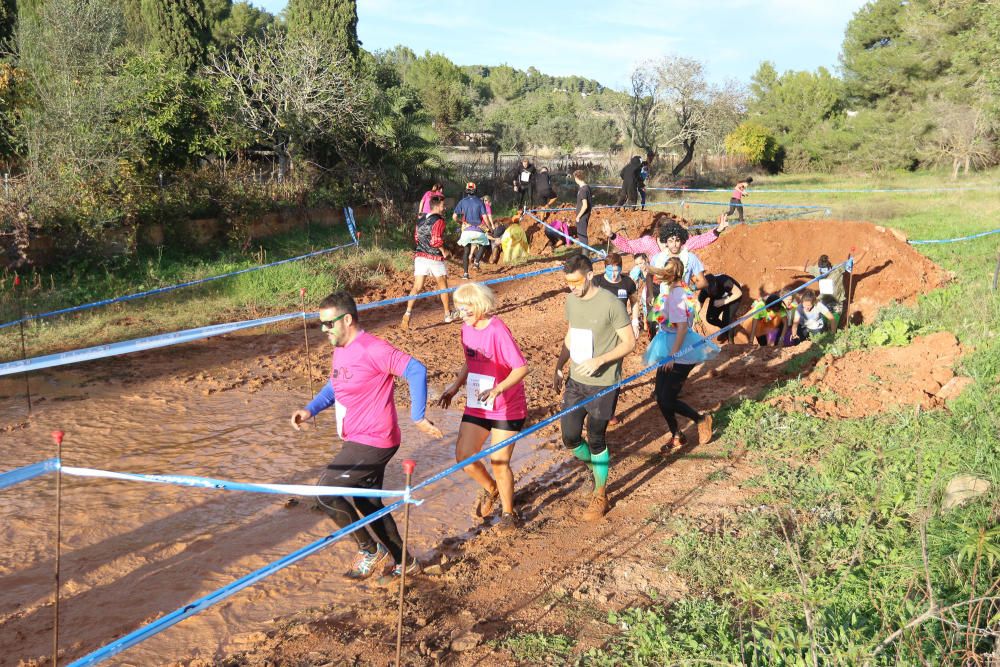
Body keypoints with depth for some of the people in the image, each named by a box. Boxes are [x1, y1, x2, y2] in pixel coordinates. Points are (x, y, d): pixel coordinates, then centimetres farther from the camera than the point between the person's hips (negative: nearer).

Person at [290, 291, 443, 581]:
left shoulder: (373, 349, -20)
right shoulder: (339, 351, 10)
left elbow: (416, 371, -24)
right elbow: (333, 386, 24)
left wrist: (418, 417, -23)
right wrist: (310, 409, 8)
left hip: (373, 442, -10)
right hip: (358, 441, 10)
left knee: (326, 491, -9)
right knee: (368, 504, 18)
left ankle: (372, 551, 5)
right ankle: (403, 563, 32)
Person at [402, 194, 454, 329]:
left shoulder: (420, 218, 10)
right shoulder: (439, 221, -11)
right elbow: (436, 240, -21)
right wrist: (444, 251, -6)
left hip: (420, 256, 5)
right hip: (435, 258, -5)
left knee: (417, 287, 0)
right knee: (443, 286, 14)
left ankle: (408, 312, -18)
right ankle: (448, 315, 24)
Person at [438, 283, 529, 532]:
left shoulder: (498, 330, -21)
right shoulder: (467, 328, 2)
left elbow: (522, 367, -23)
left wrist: (497, 390, -34)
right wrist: (456, 386, 3)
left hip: (507, 409, -6)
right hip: (476, 406, 7)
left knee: (499, 463, 0)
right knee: (463, 456, 2)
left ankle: (508, 513, 24)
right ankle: (490, 490, 32)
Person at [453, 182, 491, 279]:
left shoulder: (462, 202, 5)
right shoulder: (479, 201, 2)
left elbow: (454, 217, 2)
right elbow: (485, 217, -5)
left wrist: (460, 222, 22)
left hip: (467, 230, 1)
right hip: (478, 230, -1)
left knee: (466, 251, 13)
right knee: (483, 245, 25)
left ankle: (465, 273, 5)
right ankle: (476, 262, 3)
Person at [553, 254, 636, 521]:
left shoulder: (611, 303, -17)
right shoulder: (571, 300, 3)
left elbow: (629, 342, -13)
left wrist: (598, 361, -23)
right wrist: (558, 367, 13)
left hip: (603, 384, -6)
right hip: (575, 381, 6)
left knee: (596, 440, 3)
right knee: (570, 437, 6)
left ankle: (601, 495, 22)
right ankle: (594, 466, 37)